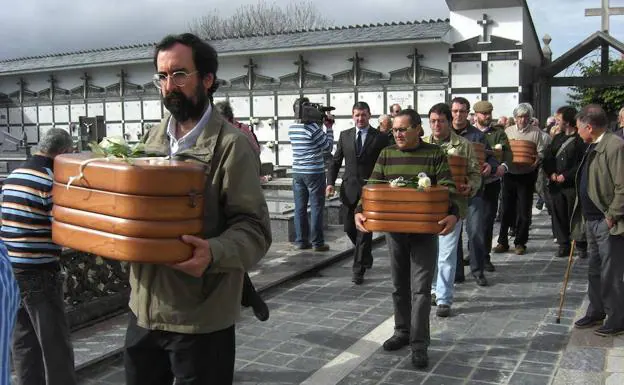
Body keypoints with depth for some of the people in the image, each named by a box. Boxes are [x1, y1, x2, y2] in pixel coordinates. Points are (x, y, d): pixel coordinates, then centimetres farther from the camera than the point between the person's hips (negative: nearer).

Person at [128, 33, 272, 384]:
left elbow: (254, 227, -18)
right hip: (144, 308, 7)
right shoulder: (154, 138, 8)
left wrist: (213, 252, -36)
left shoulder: (232, 145, -14)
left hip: (201, 319, -6)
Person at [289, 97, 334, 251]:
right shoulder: (313, 127, -14)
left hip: (297, 172, 6)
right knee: (317, 208, 1)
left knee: (300, 208, 9)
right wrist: (329, 128, -1)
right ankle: (317, 242, 4)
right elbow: (328, 147, -8)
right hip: (315, 172, -6)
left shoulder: (291, 129, 5)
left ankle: (301, 241, 13)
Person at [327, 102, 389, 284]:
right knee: (349, 228, 10)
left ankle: (358, 270, 6)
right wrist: (330, 182, -3)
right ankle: (365, 257, 35)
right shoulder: (345, 135, 8)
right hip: (349, 189, 4)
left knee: (364, 230, -3)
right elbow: (336, 161, 10)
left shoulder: (380, 138, -1)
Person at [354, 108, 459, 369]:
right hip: (394, 229, 4)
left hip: (425, 230, -3)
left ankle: (419, 344, 5)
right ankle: (402, 332, 31)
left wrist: (453, 214, -28)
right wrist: (360, 211, -15)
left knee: (420, 288, -3)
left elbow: (447, 188, -9)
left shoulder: (435, 154, -4)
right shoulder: (386, 155, 4)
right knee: (400, 286, 15)